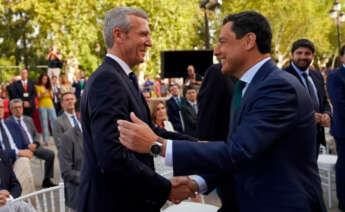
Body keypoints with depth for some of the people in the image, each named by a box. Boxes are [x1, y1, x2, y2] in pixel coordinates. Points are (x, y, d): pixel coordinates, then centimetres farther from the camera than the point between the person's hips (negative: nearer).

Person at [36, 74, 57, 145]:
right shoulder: (38, 87, 3)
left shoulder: (49, 87, 17)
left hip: (50, 105, 4)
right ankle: (46, 140, -5)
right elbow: (38, 97, -6)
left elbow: (52, 97, 12)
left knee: (54, 121, -2)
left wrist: (50, 93, -8)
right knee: (44, 124, -6)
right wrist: (44, 93, -22)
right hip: (42, 106, -4)